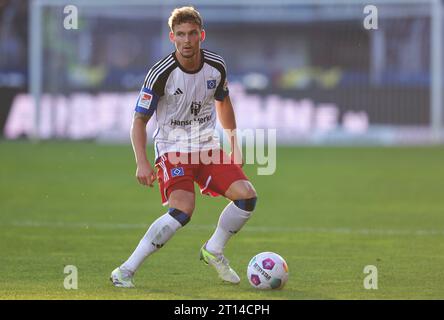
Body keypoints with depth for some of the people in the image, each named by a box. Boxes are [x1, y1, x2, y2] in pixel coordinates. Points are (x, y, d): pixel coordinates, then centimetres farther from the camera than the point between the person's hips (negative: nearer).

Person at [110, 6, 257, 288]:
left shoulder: (216, 66, -4)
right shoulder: (161, 74, -18)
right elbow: (140, 120, -11)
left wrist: (235, 145, 17)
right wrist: (142, 163, -22)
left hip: (208, 147, 5)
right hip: (173, 150, -5)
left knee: (246, 195, -12)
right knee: (183, 209, -28)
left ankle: (214, 251, 15)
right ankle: (126, 271, -21)